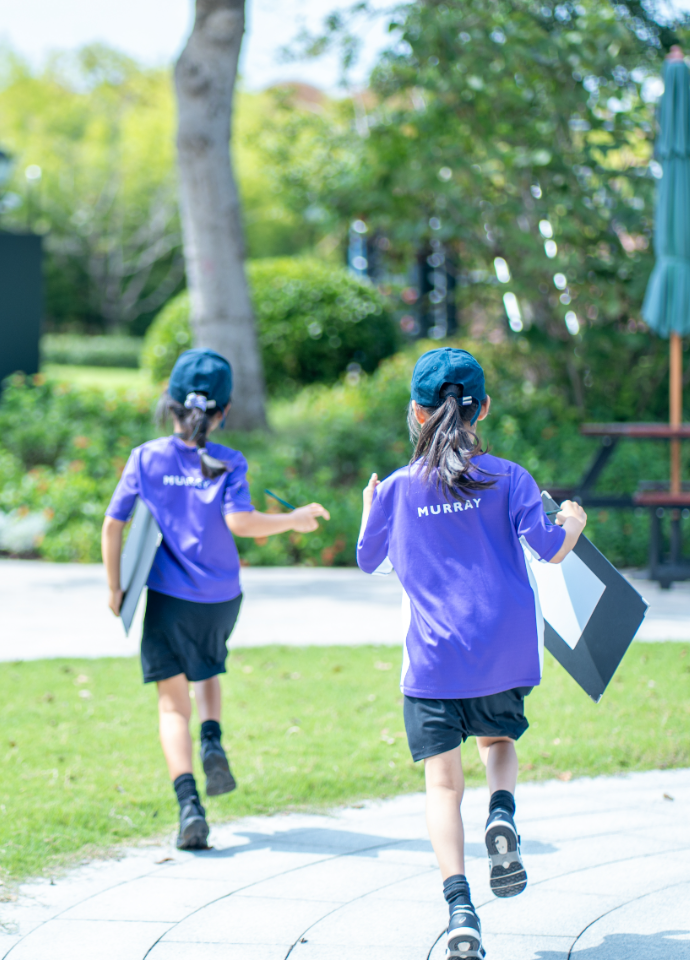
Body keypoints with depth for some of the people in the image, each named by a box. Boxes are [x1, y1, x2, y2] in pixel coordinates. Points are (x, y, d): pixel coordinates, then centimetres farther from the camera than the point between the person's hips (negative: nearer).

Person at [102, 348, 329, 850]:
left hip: (167, 597, -1)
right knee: (207, 672, 29)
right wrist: (292, 521, -5)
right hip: (220, 598, 1)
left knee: (174, 701, 4)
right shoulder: (229, 462, -7)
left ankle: (190, 804, -10)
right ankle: (213, 741, 1)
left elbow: (113, 524, -4)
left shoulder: (146, 457, -4)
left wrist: (115, 587, 5)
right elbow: (239, 522, -20)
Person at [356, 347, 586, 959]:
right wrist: (572, 523, 14)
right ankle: (502, 817, -6)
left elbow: (370, 562, 17)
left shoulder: (397, 491, 2)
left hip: (434, 657, -1)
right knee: (498, 738, 26)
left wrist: (369, 511, 35)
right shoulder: (507, 479, -1)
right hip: (508, 650, 1)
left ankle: (460, 910, -17)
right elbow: (548, 548, -7)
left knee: (443, 782, -1)